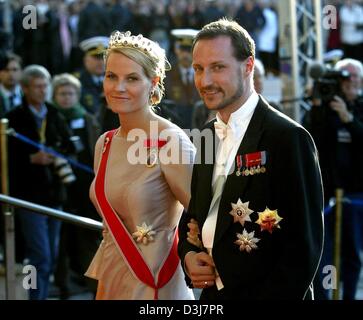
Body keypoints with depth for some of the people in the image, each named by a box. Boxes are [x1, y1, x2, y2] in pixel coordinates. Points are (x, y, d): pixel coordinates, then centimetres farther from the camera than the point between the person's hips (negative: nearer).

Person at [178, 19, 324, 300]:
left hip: (264, 292, -7)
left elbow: (305, 243, -18)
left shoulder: (288, 137, -16)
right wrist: (188, 255, -2)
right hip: (214, 291, 7)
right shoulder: (210, 135, 7)